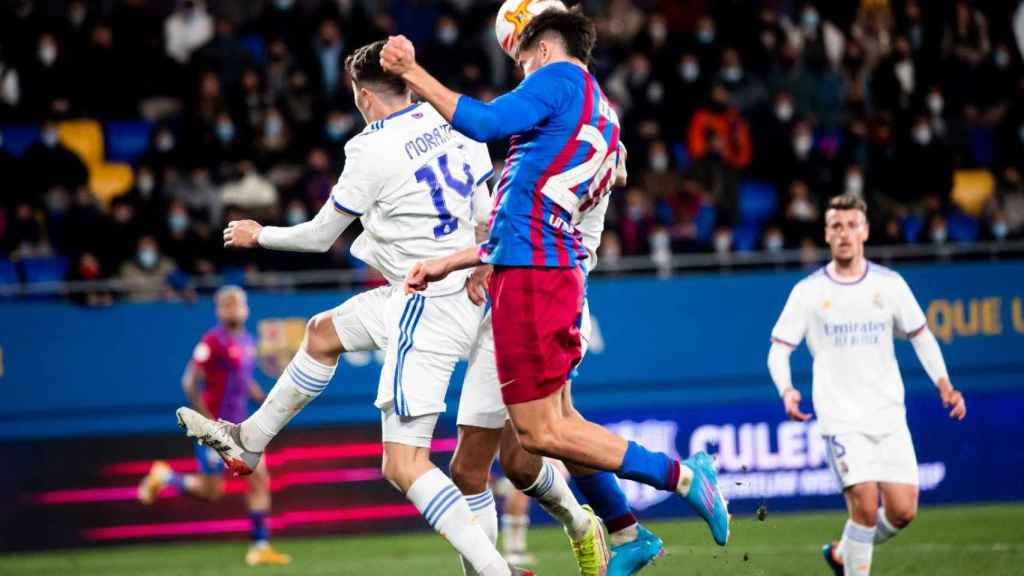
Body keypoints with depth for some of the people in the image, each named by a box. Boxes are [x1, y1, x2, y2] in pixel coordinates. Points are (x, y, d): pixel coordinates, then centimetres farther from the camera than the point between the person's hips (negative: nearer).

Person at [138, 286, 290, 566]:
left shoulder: (247, 341, 10)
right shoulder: (213, 341, -16)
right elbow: (190, 383, -18)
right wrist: (209, 422, -21)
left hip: (239, 426, 8)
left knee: (260, 479, 0)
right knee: (211, 491, -2)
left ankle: (260, 546, 3)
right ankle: (163, 476, 22)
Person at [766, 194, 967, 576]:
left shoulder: (889, 284, 5)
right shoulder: (808, 291, 0)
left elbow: (921, 336, 15)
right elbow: (779, 348, 2)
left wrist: (943, 384, 1)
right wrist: (786, 390, -17)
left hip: (889, 415, 3)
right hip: (840, 418, -3)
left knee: (903, 510, -2)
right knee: (865, 505, -17)